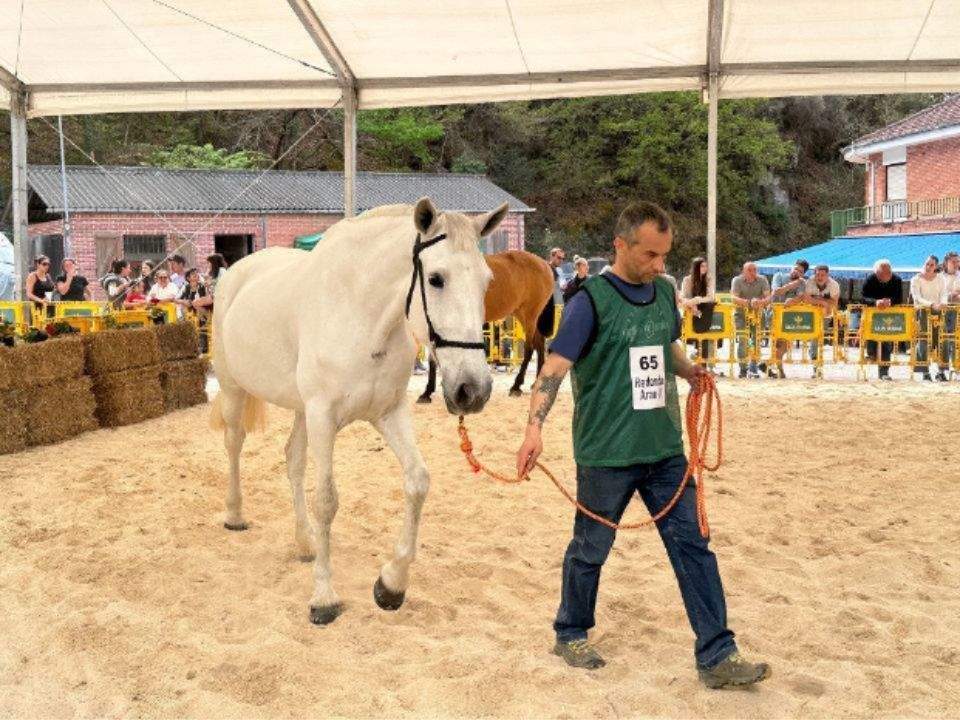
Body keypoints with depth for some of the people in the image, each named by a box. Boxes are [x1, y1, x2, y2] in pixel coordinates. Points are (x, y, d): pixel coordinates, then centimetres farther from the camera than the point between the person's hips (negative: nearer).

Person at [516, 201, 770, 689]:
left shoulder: (663, 293, 7)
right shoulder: (592, 300, -13)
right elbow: (555, 366, -20)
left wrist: (690, 370, 3)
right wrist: (535, 428, -33)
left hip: (665, 448, 6)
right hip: (607, 453, -5)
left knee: (692, 544, 4)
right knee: (590, 549, 10)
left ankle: (716, 657, 11)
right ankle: (570, 636, 32)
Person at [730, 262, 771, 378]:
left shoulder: (762, 280, -2)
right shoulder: (737, 280, -6)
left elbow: (768, 297, -13)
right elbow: (734, 298, -20)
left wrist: (761, 302, -37)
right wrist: (749, 302, -37)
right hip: (741, 313, -2)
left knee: (757, 338, -9)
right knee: (743, 339, -14)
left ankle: (753, 367, 2)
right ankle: (743, 368, -7)